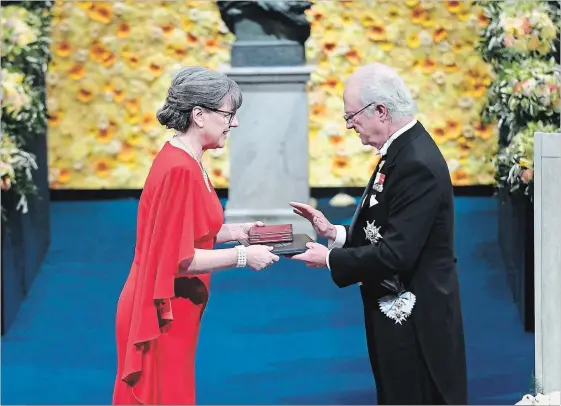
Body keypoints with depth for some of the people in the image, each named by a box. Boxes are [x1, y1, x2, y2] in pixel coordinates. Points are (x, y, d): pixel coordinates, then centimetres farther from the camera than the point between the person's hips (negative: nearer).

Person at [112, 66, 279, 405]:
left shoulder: (188, 162, 7)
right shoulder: (179, 169, -22)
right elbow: (179, 258, -23)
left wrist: (233, 232, 6)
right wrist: (242, 256, -16)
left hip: (176, 313, 9)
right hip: (163, 317, -9)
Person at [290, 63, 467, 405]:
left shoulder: (417, 164, -22)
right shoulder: (403, 150, 9)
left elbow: (397, 254, -26)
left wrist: (331, 258, -15)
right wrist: (335, 233, 2)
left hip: (416, 321, -10)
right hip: (400, 314, 10)